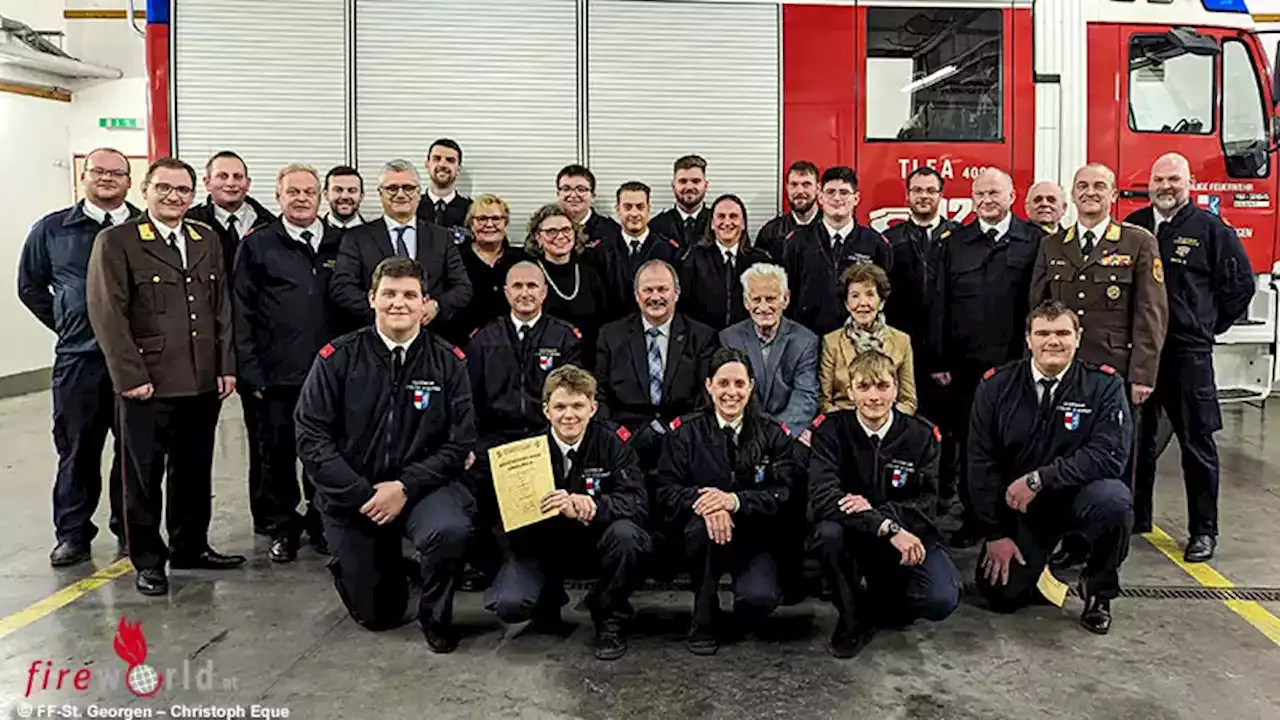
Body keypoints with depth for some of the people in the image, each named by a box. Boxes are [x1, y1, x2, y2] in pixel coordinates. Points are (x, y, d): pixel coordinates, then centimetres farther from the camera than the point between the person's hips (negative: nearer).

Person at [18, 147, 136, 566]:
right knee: (77, 449, 8)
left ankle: (130, 532, 20)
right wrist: (64, 324, 10)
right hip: (78, 359, 1)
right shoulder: (52, 230, 7)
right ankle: (72, 535, 19)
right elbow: (30, 286, 17)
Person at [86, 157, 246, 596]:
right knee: (144, 475, 6)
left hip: (203, 382, 5)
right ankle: (147, 560, 19)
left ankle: (191, 547, 29)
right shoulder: (116, 243, -4)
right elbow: (108, 316, -9)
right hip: (147, 385, -4)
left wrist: (226, 366, 6)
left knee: (194, 472, 14)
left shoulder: (208, 240, 12)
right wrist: (131, 376, -13)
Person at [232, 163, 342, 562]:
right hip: (277, 374, -1)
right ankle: (282, 528, 23)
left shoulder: (340, 243, 8)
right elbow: (241, 311, -1)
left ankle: (321, 523, 25)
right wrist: (250, 370, -6)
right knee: (277, 454, 7)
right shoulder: (258, 245, 2)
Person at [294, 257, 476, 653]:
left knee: (450, 530, -34)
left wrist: (404, 487, -19)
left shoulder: (448, 362, -5)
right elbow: (312, 438, -9)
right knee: (378, 615, 6)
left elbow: (459, 442, -8)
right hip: (351, 493, 1)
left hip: (421, 483, 0)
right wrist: (364, 495, -16)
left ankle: (436, 614, -2)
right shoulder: (337, 358, -7)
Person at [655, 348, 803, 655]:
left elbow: (783, 494, -9)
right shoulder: (685, 431, 1)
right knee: (707, 522, -36)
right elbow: (667, 492, -6)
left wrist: (735, 500, -27)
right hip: (700, 536, 0)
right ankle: (705, 622, -14)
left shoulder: (773, 435, 2)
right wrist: (701, 501, -29)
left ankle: (739, 619, 11)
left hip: (755, 536, 0)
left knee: (760, 597, -30)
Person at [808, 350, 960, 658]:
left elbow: (926, 504, -9)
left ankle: (874, 606, 11)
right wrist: (888, 528, -34)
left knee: (942, 601, -25)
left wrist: (875, 510, -28)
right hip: (852, 539, -1)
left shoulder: (922, 434, -4)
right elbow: (822, 496, -24)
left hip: (908, 536, 1)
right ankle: (853, 617, -7)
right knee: (828, 533, -35)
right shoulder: (831, 430, -10)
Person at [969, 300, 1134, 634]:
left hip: (1079, 496, -1)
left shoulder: (1104, 384, -11)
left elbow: (1109, 456, -22)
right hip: (1017, 505, 1)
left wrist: (1038, 479, -27)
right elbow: (981, 462, -6)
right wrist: (995, 533, -9)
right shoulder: (997, 385, -6)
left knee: (1113, 500, -35)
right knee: (1002, 596, -11)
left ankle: (1098, 591, -5)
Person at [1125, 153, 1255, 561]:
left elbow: (1240, 283, 3)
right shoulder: (1132, 226, 8)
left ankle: (1204, 530, 12)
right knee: (1138, 437, 12)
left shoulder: (1211, 229, -1)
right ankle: (1136, 516, 25)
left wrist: (1211, 325, 3)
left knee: (1197, 441, 2)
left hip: (1188, 352, -3)